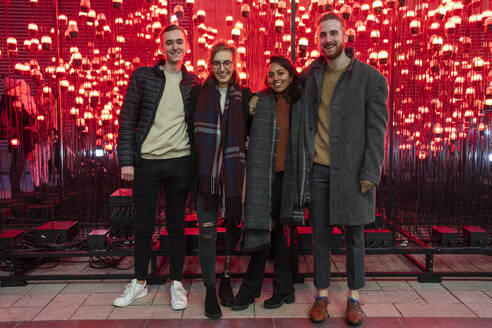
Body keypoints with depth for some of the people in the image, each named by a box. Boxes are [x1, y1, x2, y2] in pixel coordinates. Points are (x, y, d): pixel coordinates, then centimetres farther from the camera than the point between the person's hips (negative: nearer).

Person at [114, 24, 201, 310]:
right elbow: (127, 120, 2)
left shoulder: (193, 83, 8)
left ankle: (177, 283, 23)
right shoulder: (142, 76, 3)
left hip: (180, 163, 1)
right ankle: (140, 283, 28)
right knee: (143, 225, 10)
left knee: (176, 225, 8)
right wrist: (126, 160, -5)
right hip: (147, 162, 0)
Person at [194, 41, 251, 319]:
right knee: (207, 232, 1)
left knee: (233, 228, 9)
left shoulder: (244, 96, 8)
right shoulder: (201, 94, 5)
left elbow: (249, 133, 15)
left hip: (233, 172, 1)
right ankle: (210, 289, 15)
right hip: (206, 171, -1)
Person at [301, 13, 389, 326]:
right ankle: (322, 295, 24)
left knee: (354, 236, 8)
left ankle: (354, 298, 25)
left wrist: (370, 174, -12)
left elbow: (377, 130, -5)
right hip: (318, 169, 3)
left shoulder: (371, 77, -1)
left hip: (352, 170, -2)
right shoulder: (309, 76, 9)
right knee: (321, 235, 9)